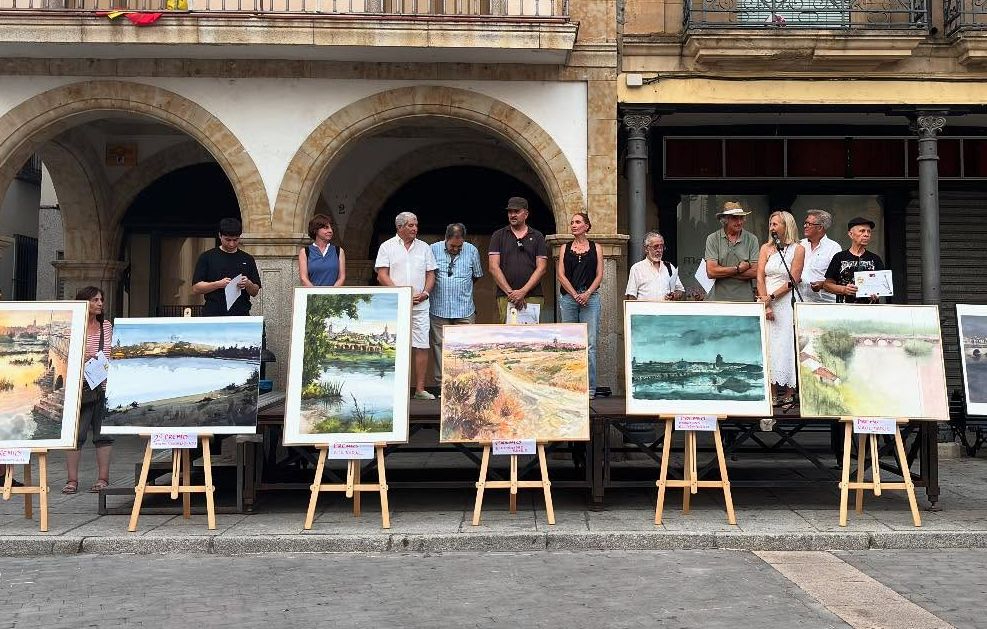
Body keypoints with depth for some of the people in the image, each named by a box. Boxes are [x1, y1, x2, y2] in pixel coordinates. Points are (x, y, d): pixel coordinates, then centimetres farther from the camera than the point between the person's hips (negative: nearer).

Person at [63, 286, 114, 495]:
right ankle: (72, 480, 5)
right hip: (79, 386, -3)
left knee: (103, 432, 4)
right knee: (75, 433, -3)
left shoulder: (106, 326, 13)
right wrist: (80, 358, -13)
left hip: (103, 386, 3)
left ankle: (103, 478, 10)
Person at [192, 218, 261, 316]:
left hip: (241, 315, 2)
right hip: (213, 315, -2)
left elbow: (255, 292, 12)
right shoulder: (207, 257, 4)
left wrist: (248, 284, -11)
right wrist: (219, 284, -16)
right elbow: (196, 288, 0)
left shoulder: (247, 259, 11)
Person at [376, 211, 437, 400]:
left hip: (420, 305, 3)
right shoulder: (387, 247, 4)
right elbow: (382, 276, -3)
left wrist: (425, 293, -6)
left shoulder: (424, 247, 13)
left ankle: (420, 389, 4)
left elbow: (430, 274, 13)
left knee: (422, 346, -1)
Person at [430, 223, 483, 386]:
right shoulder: (434, 249, 1)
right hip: (439, 309, 0)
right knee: (440, 346, 3)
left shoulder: (472, 251, 5)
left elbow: (477, 276, 17)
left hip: (465, 310, 0)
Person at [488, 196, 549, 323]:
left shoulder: (537, 237, 12)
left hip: (533, 296, 0)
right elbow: (494, 268, 3)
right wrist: (510, 292, -8)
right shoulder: (498, 236, 11)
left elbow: (541, 268, 4)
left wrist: (523, 291, -8)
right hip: (505, 297, 0)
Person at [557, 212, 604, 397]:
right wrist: (575, 295, -7)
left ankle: (590, 388, -3)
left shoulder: (596, 248, 11)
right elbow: (561, 274, 5)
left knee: (589, 344, -6)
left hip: (590, 297, -1)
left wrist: (587, 293, -10)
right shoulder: (565, 248, 13)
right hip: (567, 298, 1)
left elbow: (599, 275, 5)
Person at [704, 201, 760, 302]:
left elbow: (755, 272, -4)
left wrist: (723, 272, -8)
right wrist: (738, 269, -6)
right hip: (717, 299, -1)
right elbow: (711, 272, -8)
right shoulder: (713, 239, 2)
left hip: (744, 299, 1)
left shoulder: (752, 239, 5)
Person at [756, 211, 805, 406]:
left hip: (786, 303, -3)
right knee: (767, 346, 0)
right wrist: (765, 305, -8)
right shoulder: (766, 248, 11)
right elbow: (760, 278, 3)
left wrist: (771, 297, -12)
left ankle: (789, 394, 0)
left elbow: (793, 281, -6)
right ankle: (772, 394, 3)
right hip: (765, 302, 3)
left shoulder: (798, 249, 1)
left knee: (785, 345, -6)